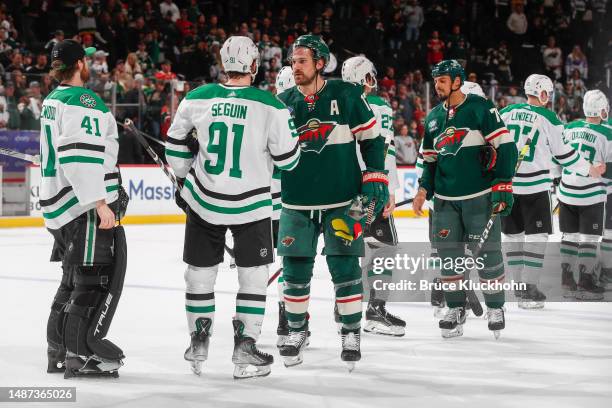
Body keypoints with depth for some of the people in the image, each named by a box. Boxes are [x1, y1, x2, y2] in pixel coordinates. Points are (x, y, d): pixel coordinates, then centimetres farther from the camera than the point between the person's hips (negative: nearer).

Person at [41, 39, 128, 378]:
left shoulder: (51, 101, 17)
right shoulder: (83, 101, -16)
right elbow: (82, 156, -26)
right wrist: (100, 203, -25)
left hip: (58, 203, 10)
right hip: (86, 205, -10)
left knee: (76, 276, 18)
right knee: (99, 275, -6)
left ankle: (58, 350, 23)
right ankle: (81, 354, -7)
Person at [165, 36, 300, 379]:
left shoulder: (198, 99, -4)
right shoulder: (271, 107, -13)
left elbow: (177, 144, 8)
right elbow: (287, 159, -6)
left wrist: (185, 178, 24)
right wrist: (289, 129, 15)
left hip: (203, 199, 3)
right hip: (251, 203, -3)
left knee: (201, 270, 15)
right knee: (253, 273, 9)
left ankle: (199, 343, 22)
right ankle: (245, 348, 6)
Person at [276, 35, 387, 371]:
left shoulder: (347, 95, -4)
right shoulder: (284, 102, 4)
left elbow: (371, 138, 1)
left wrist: (375, 179, -4)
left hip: (342, 202, -2)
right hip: (296, 203, 3)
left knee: (345, 268, -1)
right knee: (295, 270, 5)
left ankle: (351, 333, 13)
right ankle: (296, 330, 20)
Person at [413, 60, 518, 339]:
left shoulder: (480, 108, -6)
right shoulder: (433, 118, 13)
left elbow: (506, 147, -9)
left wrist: (502, 187, -14)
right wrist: (424, 190, 8)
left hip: (480, 197, -5)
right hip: (446, 199, 5)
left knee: (487, 252, -2)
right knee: (448, 254, 4)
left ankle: (495, 308, 12)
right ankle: (455, 309, 14)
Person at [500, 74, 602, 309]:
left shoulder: (505, 113, 5)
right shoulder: (549, 119, -6)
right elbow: (564, 155, 0)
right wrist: (589, 170, 13)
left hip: (506, 183, 5)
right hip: (535, 185, -5)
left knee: (512, 234, 13)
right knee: (536, 235, 1)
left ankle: (519, 287, 15)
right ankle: (529, 290, -5)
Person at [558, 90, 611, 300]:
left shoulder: (569, 128, 2)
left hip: (566, 192, 5)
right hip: (591, 195, -5)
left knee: (569, 235, 12)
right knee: (589, 238, 2)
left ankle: (567, 281, 15)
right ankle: (585, 283, 1)